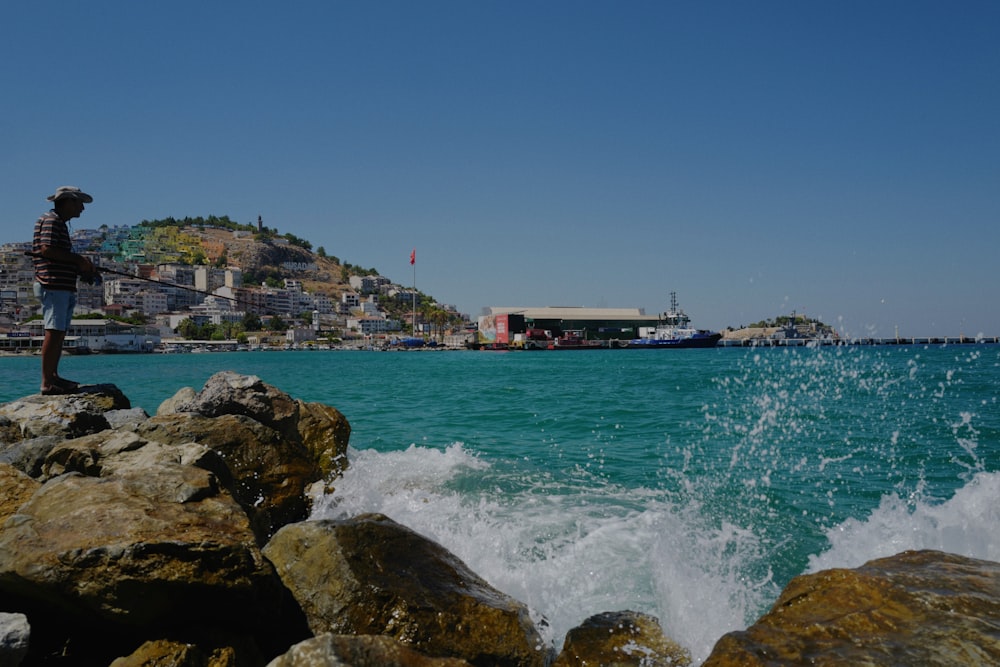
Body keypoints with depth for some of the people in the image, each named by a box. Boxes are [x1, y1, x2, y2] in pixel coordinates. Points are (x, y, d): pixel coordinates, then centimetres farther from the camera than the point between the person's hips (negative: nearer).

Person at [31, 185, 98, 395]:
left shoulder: (60, 223, 24)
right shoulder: (51, 220, -6)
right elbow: (46, 249, -18)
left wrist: (83, 268, 12)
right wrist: (78, 259, -13)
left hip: (63, 287, 11)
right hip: (53, 285, -11)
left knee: (60, 332, 12)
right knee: (53, 331, -13)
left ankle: (53, 376, 17)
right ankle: (47, 383, -13)